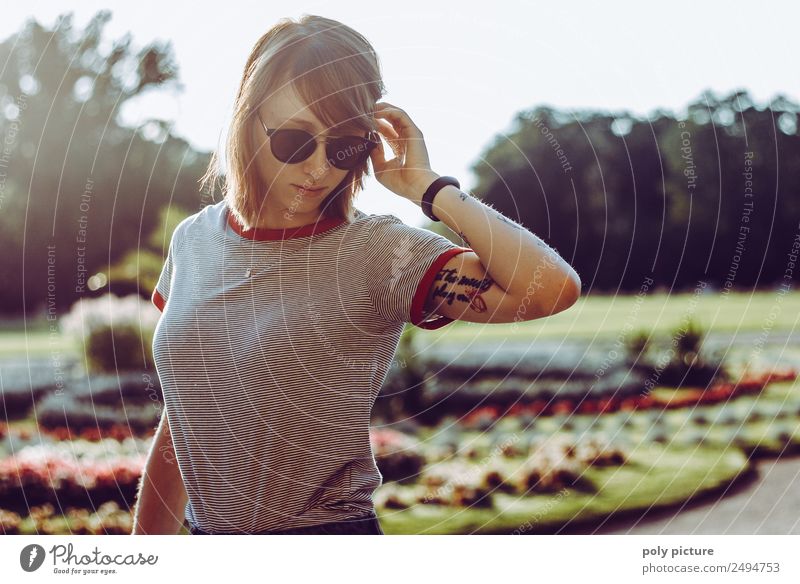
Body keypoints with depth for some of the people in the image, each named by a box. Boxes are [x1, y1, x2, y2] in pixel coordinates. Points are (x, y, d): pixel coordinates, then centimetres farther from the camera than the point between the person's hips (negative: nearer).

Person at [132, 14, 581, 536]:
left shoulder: (374, 251, -16)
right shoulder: (193, 239, 0)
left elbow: (553, 287, -32)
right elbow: (180, 422, 9)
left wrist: (426, 186, -23)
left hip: (326, 530, -5)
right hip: (204, 531, 5)